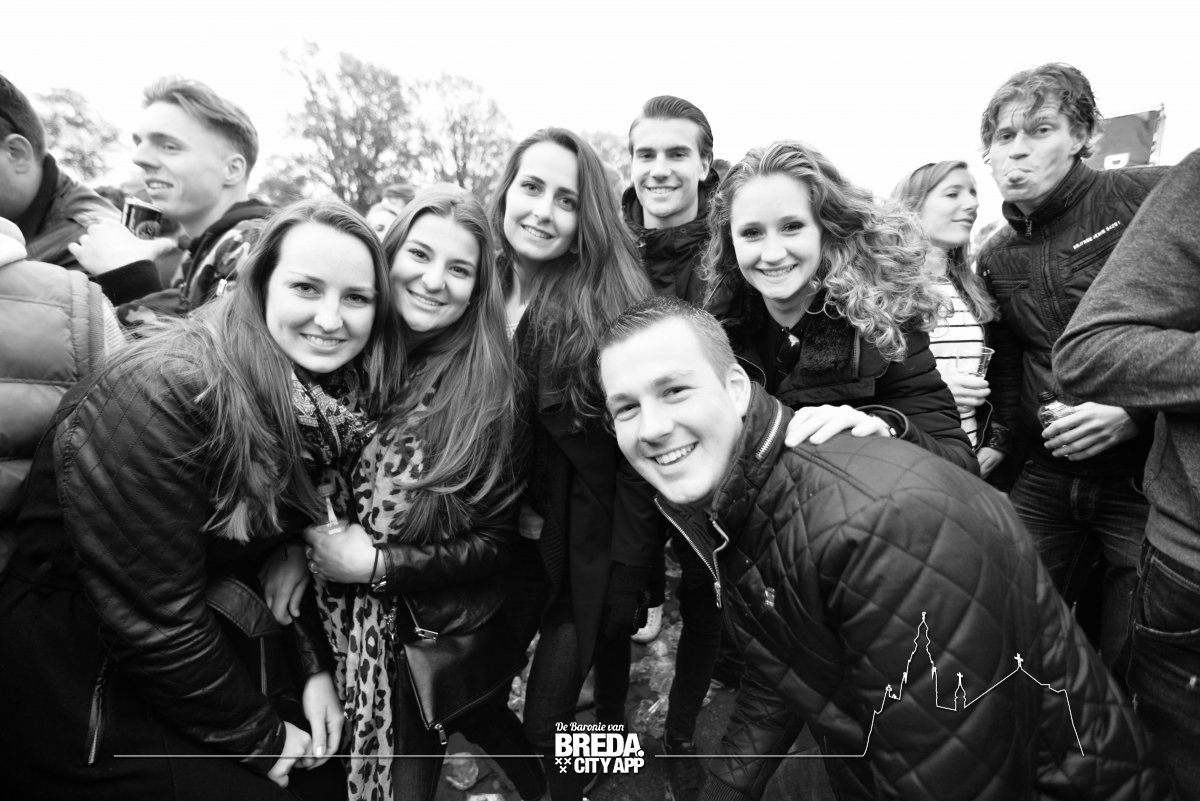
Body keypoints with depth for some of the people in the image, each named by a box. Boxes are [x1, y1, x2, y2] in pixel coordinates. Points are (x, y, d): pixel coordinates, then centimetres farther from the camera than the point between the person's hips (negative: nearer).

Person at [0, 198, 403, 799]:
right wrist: (255, 735, -14)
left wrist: (315, 665, -5)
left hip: (209, 645, 6)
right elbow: (151, 614, -24)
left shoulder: (330, 399, -6)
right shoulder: (168, 390, -26)